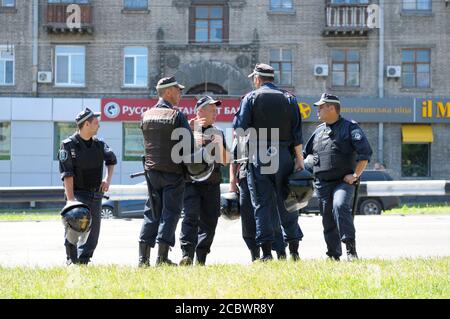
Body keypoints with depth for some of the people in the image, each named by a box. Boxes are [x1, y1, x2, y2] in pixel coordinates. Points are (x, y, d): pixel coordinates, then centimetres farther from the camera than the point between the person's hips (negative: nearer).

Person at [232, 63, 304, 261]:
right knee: (286, 202, 8)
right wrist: (299, 160, 4)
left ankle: (266, 251, -2)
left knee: (262, 204, 1)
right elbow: (297, 133, 3)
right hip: (283, 155, 2)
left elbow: (239, 129, -6)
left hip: (258, 156, -2)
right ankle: (294, 249, 7)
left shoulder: (251, 98, 1)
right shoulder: (289, 99, 8)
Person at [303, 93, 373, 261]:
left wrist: (355, 175, -13)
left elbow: (365, 153, -9)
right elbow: (305, 153, 26)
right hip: (322, 183, 5)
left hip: (344, 181, -5)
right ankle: (334, 256, 13)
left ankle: (351, 247, -25)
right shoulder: (318, 131, 16)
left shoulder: (350, 128, -1)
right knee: (328, 220, 4)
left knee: (340, 206, -29)